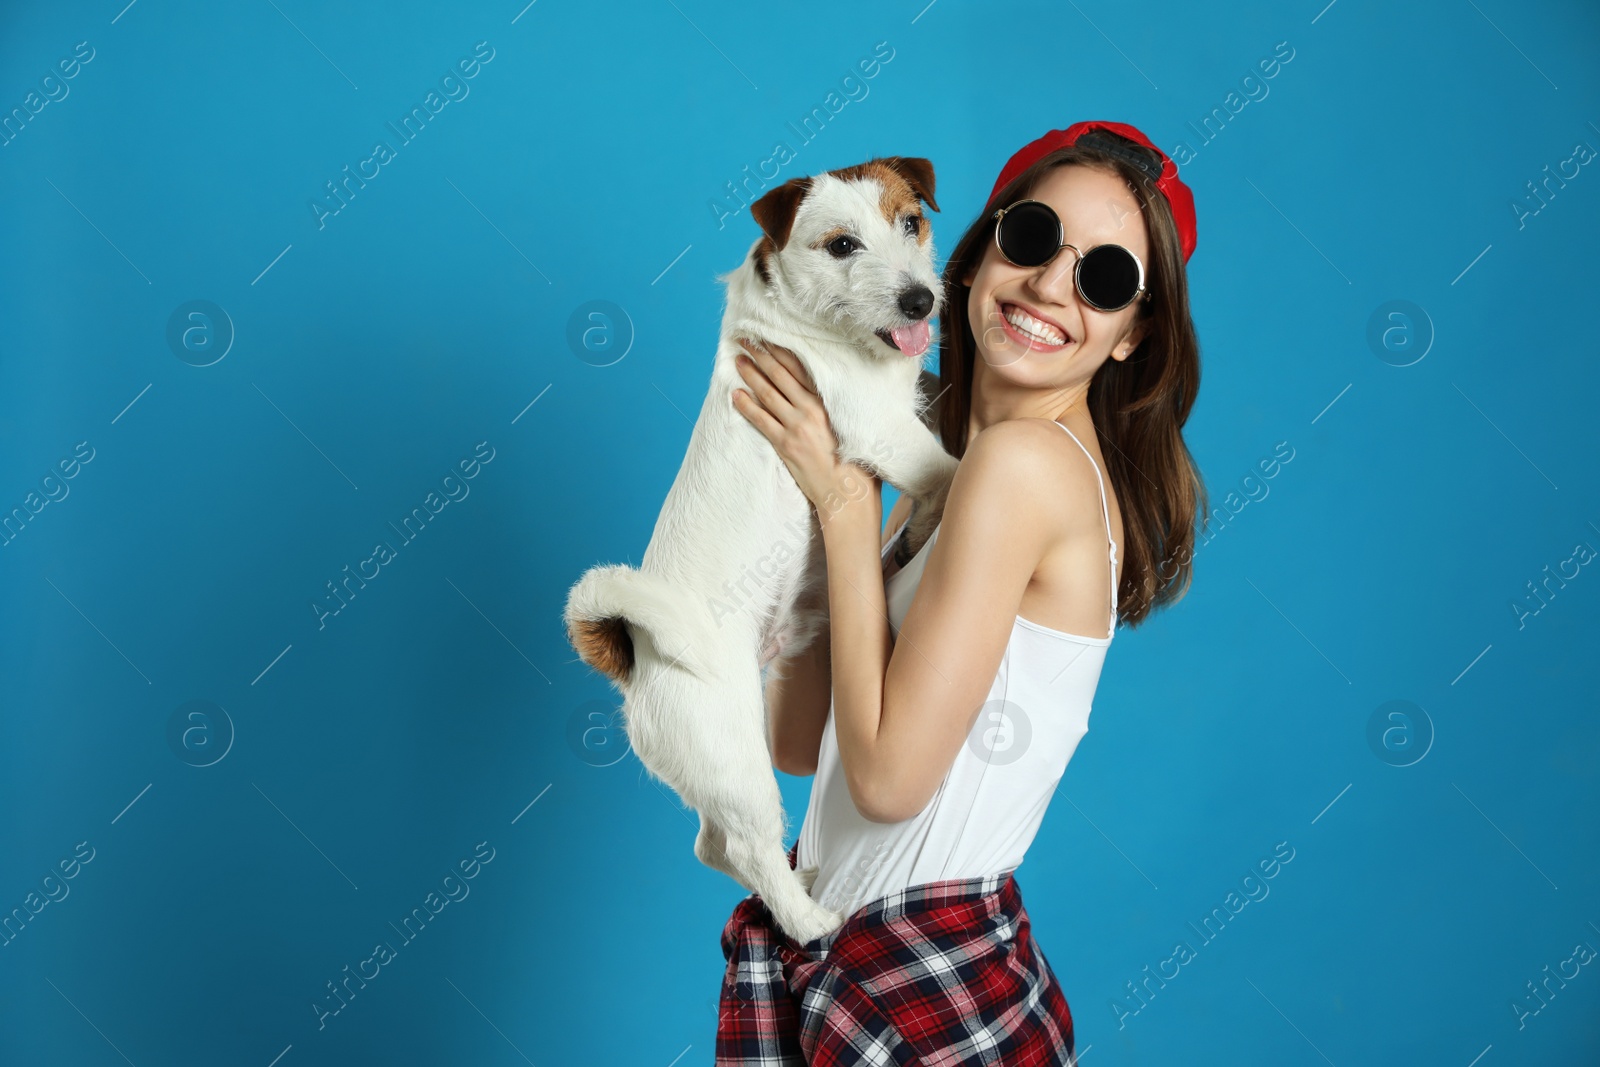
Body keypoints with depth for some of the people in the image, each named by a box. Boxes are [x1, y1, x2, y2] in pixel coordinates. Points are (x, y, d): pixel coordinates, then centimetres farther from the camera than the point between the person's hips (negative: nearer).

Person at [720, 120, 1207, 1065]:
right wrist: (829, 481, 4)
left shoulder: (1025, 459, -19)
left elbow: (889, 774, -20)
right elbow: (800, 741, 4)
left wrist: (845, 501, -14)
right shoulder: (942, 465, 6)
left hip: (925, 989, -7)